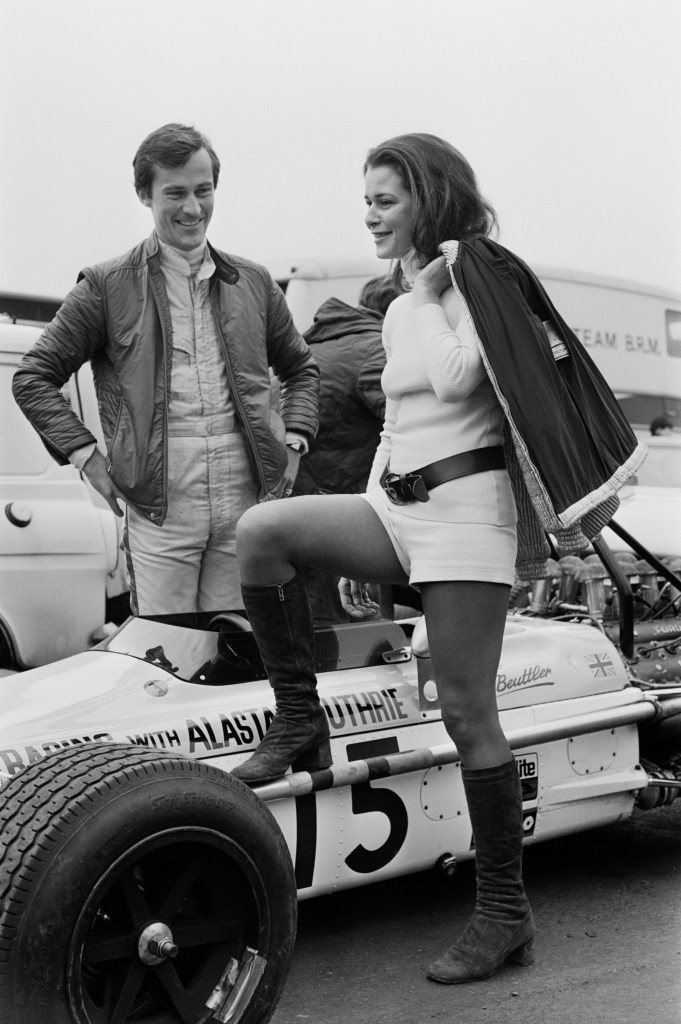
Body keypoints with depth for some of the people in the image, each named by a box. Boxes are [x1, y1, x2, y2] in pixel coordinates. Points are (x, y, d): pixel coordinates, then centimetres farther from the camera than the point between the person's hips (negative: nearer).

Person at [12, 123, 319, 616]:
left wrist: (293, 442, 11)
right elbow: (34, 377, 5)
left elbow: (301, 367, 25)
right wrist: (86, 455, -3)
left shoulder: (253, 282, 13)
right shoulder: (108, 287, 3)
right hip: (159, 505, -3)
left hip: (247, 500, 3)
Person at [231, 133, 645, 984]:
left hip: (467, 506, -8)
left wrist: (428, 289, -12)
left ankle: (504, 914, 7)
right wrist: (355, 550, 20)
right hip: (399, 506, 8)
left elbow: (455, 381, -22)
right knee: (260, 531, -15)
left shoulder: (482, 277, -4)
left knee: (467, 716, -6)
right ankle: (299, 725, -4)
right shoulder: (398, 313, 19)